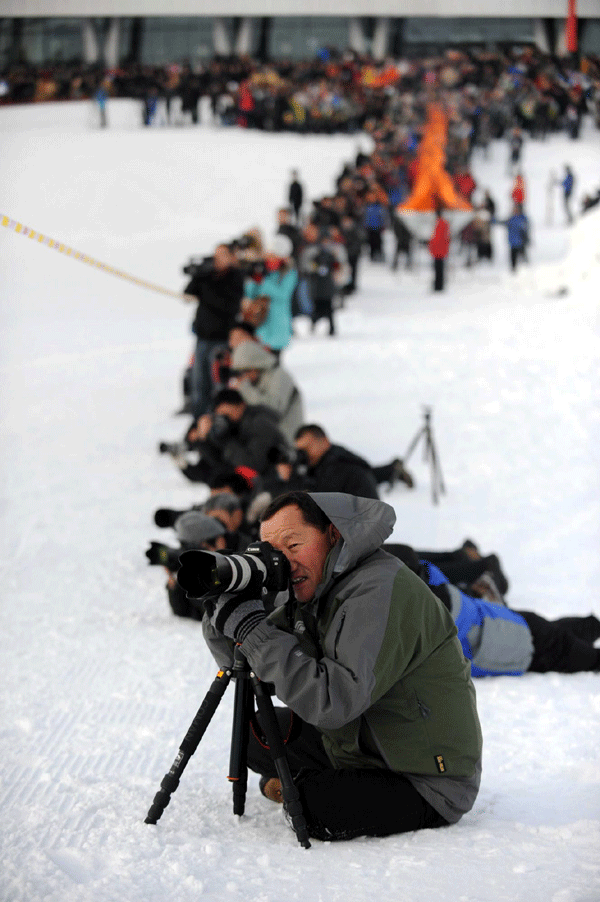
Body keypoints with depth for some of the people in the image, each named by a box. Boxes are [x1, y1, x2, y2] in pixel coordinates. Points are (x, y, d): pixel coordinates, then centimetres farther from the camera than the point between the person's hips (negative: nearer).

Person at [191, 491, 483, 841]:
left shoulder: (381, 589, -25)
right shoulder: (310, 592, 4)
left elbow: (335, 702, -35)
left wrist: (251, 627, -32)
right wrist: (220, 610, -11)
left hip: (429, 785, -9)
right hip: (363, 751, 9)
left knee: (313, 808, -28)